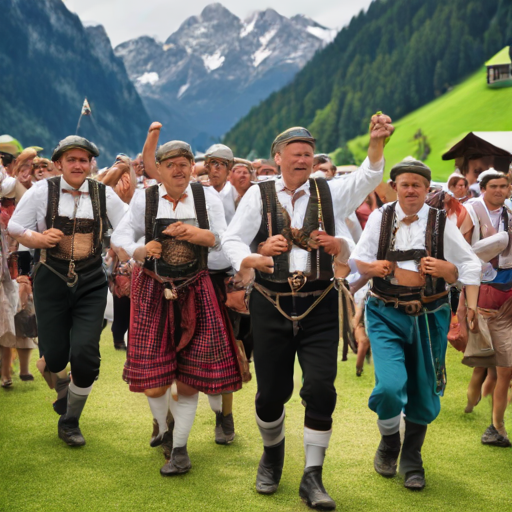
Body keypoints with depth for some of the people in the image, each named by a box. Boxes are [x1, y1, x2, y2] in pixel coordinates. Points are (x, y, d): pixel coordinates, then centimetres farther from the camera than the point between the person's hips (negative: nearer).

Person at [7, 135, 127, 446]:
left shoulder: (104, 194, 2)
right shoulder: (42, 191, -1)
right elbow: (15, 227, 4)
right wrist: (39, 239, -15)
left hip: (91, 283, 1)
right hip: (52, 281, 0)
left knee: (85, 353, -10)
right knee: (55, 355, 1)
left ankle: (70, 422, 14)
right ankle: (63, 393, 42)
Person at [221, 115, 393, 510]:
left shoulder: (330, 193, 6)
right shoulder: (258, 196, 3)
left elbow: (367, 178, -8)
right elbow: (232, 239, 4)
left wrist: (377, 142, -25)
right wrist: (251, 261, -15)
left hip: (320, 307, 1)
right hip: (271, 306, 0)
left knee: (321, 388, -8)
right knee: (272, 391, 6)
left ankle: (313, 478, 5)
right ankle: (272, 453, 37)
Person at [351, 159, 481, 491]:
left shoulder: (441, 223, 1)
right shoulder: (380, 218, 2)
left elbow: (469, 266, 2)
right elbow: (359, 259, 9)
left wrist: (445, 270, -18)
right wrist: (372, 267, -13)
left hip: (429, 317, 1)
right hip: (386, 316, -1)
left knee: (423, 392, 8)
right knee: (389, 386, -18)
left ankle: (412, 459, 32)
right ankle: (388, 442, 15)